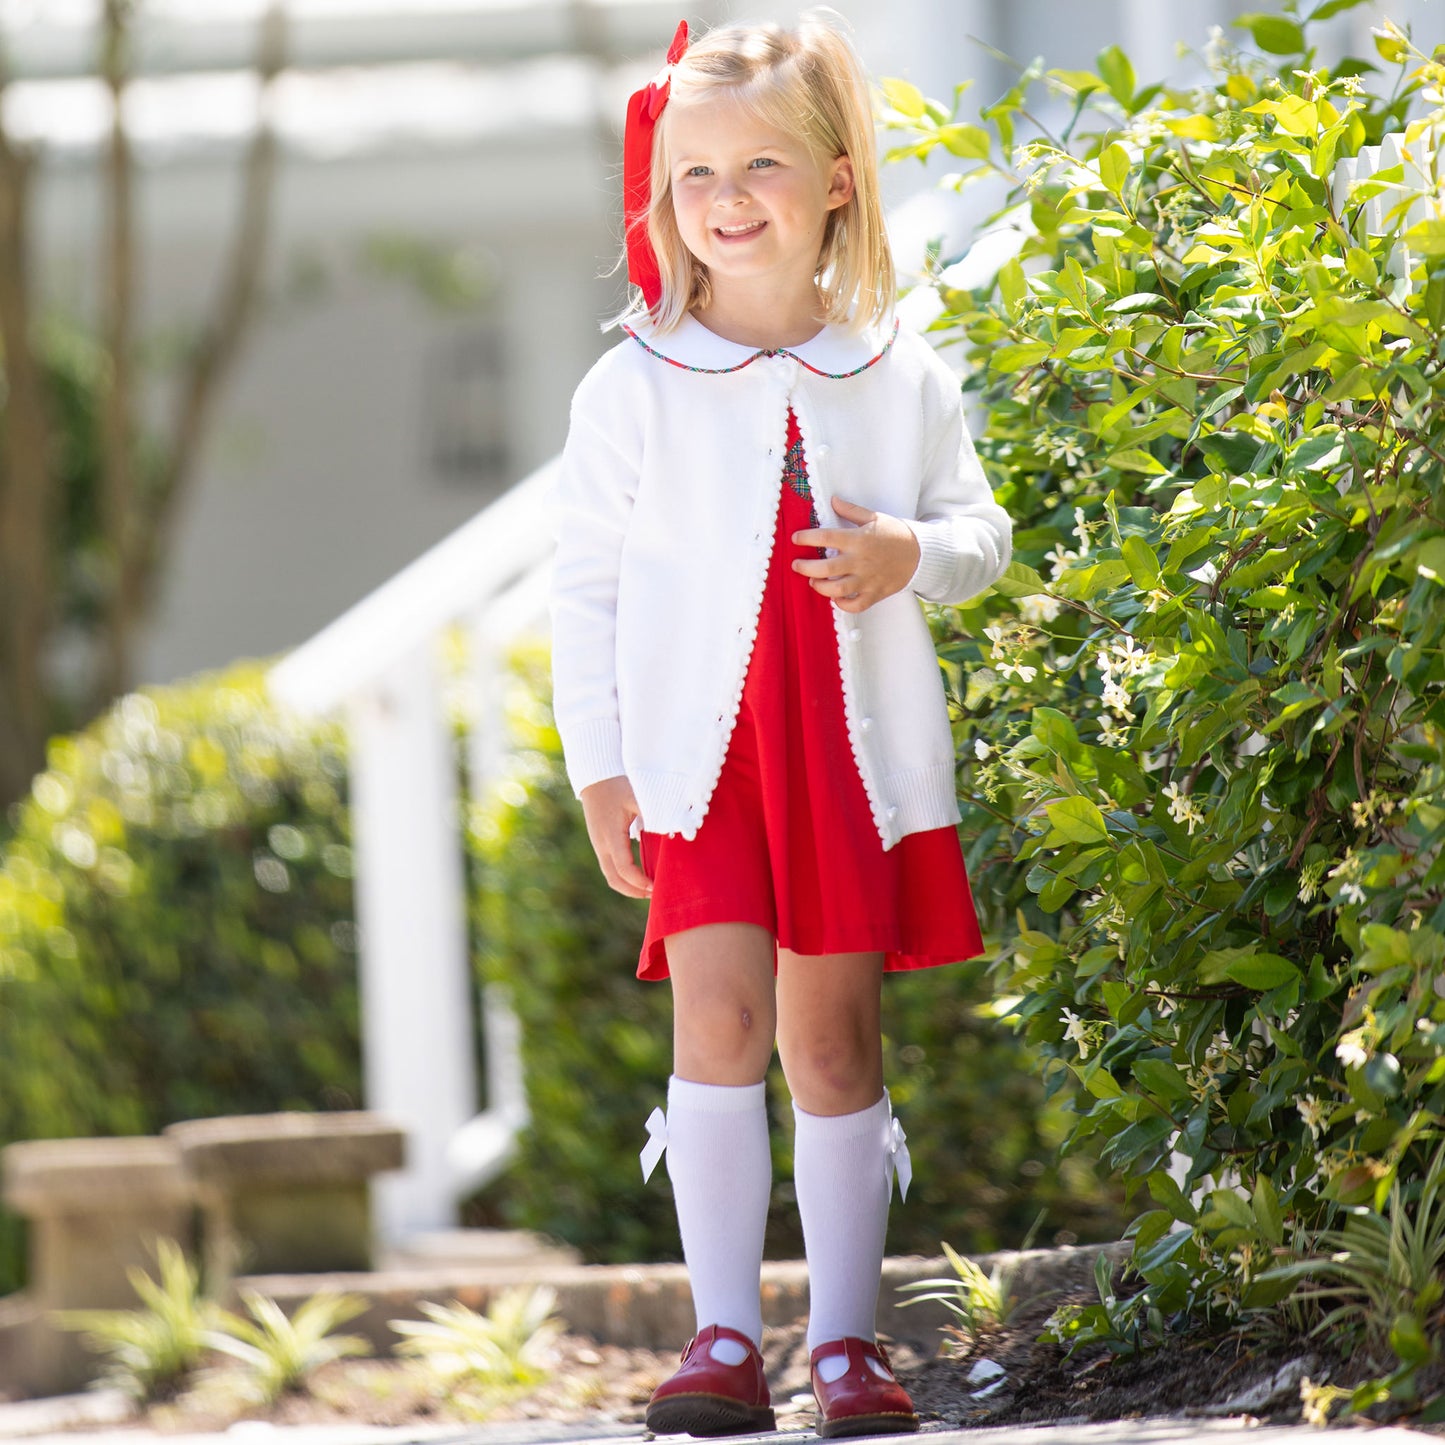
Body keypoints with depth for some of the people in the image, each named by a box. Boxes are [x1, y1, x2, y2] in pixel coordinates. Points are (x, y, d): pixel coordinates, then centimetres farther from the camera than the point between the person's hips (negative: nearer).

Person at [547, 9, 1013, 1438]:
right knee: (718, 1019, -13)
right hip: (701, 751, -2)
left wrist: (913, 554, -11)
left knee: (835, 1039, 5)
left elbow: (981, 529, 12)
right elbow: (584, 584, 3)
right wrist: (597, 769, -2)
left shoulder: (900, 376, 6)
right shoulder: (633, 387, 1)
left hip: (861, 752, 2)